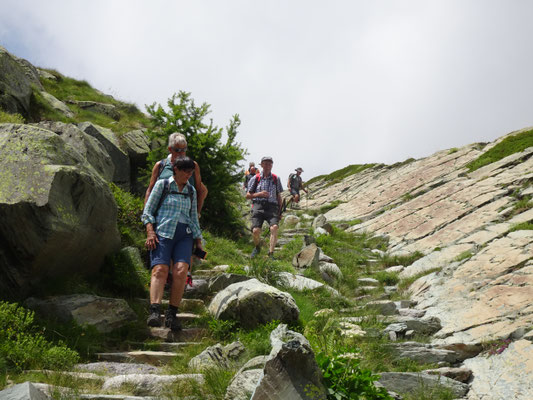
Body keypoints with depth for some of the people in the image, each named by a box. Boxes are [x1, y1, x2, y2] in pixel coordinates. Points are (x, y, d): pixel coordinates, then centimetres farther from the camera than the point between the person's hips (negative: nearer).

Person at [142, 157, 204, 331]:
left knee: (181, 270, -20)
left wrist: (199, 243, 19)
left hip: (184, 235, 3)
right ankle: (154, 312, -33)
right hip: (163, 232, -3)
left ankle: (171, 314, -17)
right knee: (160, 269, -22)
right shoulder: (162, 184, 9)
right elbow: (148, 210, 5)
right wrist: (150, 232, -8)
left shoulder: (191, 191, 20)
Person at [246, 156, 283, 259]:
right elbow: (248, 195, 10)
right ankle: (257, 247, 18)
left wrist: (280, 211, 12)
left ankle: (271, 253, -21)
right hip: (258, 206, 0)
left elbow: (279, 196, 19)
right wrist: (259, 194, -7)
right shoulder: (255, 179, 10)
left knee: (274, 227, -26)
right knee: (255, 231, -15)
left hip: (272, 207, 1)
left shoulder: (276, 179, 14)